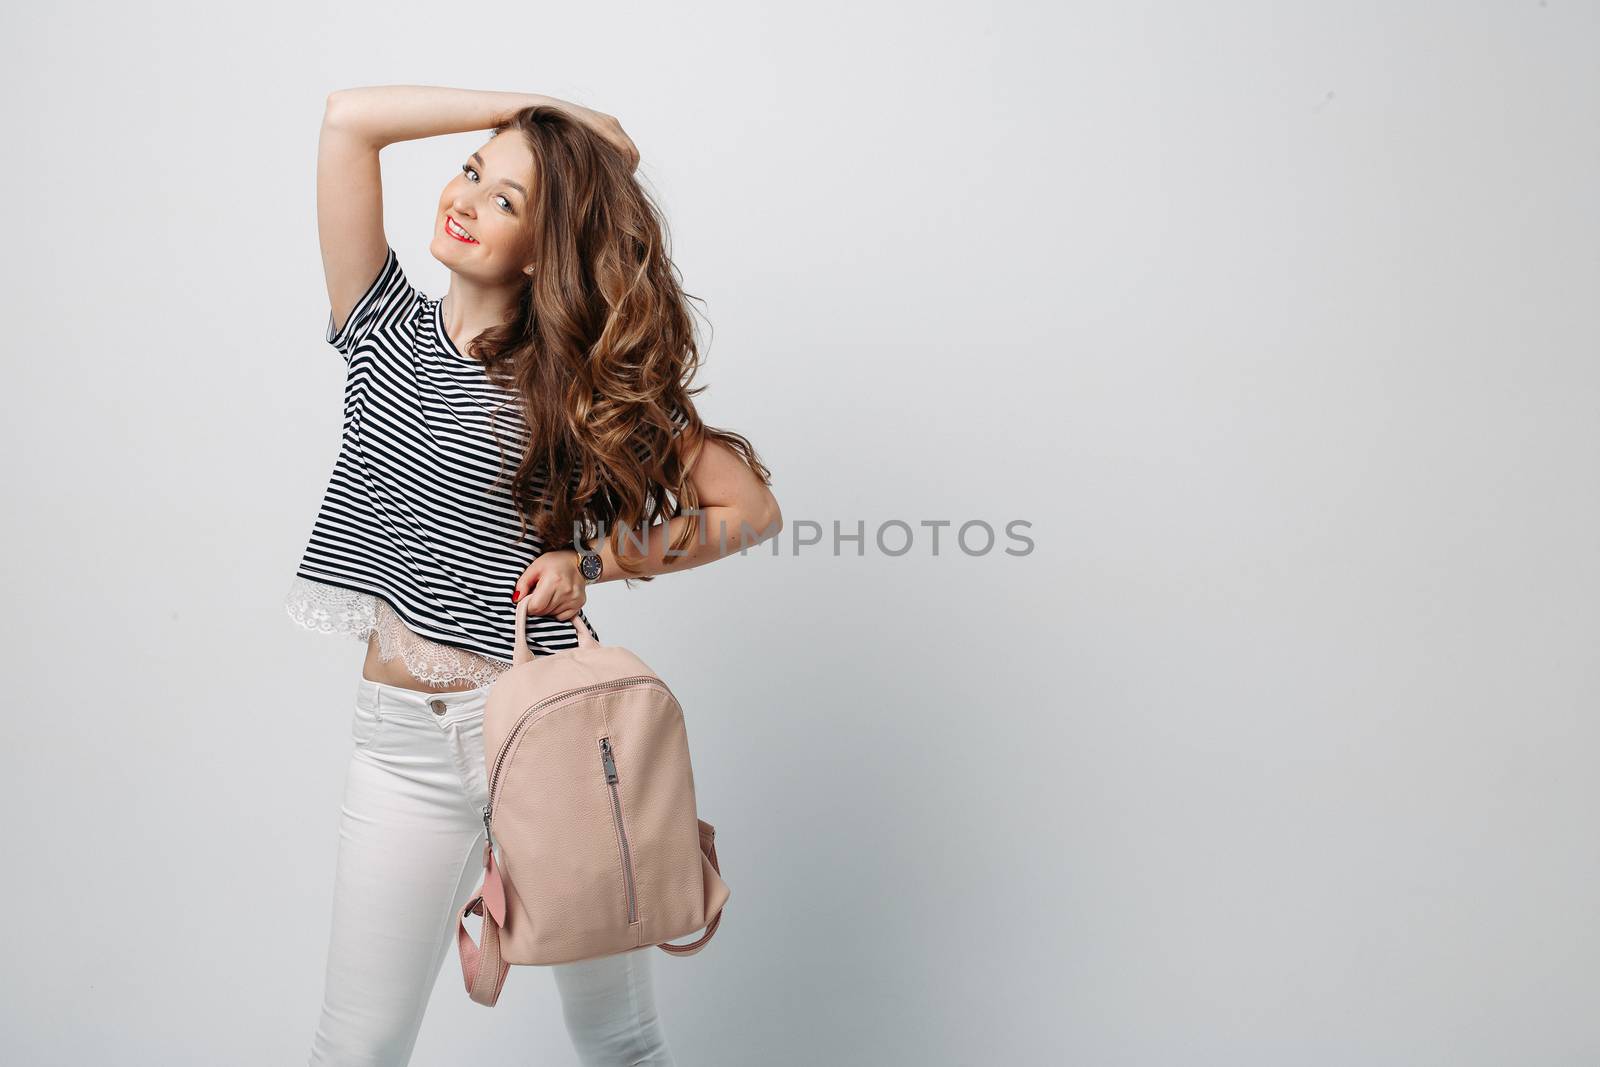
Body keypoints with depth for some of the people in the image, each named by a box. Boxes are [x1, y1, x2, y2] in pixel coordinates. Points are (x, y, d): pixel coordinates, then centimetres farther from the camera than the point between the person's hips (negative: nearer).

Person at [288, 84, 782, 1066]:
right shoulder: (388, 331, 4)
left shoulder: (592, 376, -1)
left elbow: (753, 508, -2)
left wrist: (592, 561, -11)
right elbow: (351, 118, -6)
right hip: (403, 738, 2)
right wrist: (551, 116, -3)